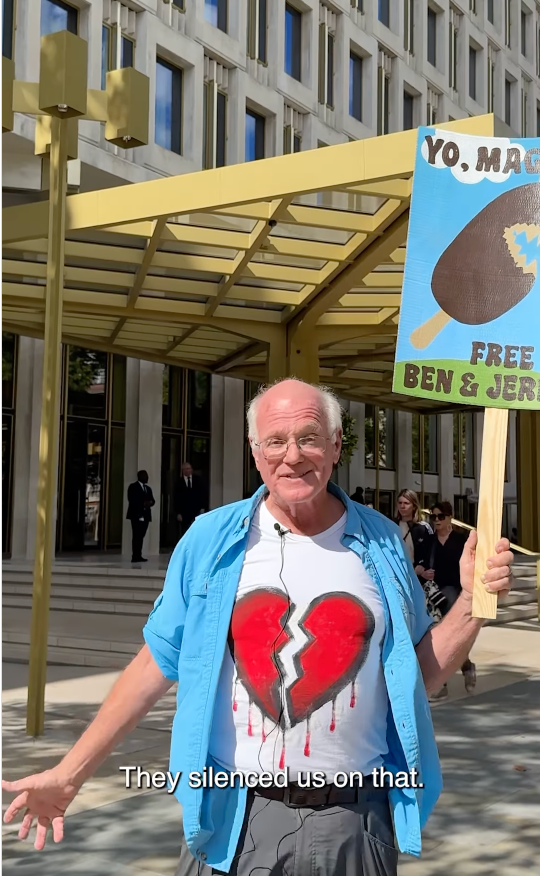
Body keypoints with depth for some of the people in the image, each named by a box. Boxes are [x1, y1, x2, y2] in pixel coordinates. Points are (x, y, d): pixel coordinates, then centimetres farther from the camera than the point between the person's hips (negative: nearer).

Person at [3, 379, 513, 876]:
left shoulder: (380, 545, 2)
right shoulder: (210, 541, -1)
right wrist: (70, 773, 2)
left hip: (352, 822, 1)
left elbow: (419, 674, 9)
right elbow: (157, 663, 3)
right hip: (233, 822, 0)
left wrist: (472, 601, -6)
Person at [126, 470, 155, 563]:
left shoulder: (148, 488, 22)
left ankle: (139, 556, 4)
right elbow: (131, 500, -11)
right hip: (136, 515, -7)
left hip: (145, 515, 7)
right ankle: (135, 556, -13)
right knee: (136, 536, -11)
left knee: (141, 536, 4)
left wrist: (150, 502, -8)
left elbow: (152, 500, 14)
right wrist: (143, 504, -19)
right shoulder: (133, 487, 0)